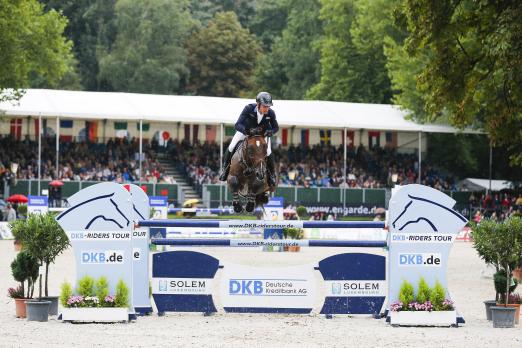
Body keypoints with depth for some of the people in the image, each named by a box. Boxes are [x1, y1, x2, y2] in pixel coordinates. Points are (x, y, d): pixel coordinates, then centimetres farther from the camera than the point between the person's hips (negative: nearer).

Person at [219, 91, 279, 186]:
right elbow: (238, 125, -37)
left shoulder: (270, 113, -29)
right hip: (245, 130, 0)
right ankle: (225, 169, 14)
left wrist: (271, 131, -37)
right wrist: (246, 131, -58)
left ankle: (272, 174, 10)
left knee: (268, 153, -15)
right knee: (231, 148, -11)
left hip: (263, 133, 1)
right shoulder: (249, 108, -35)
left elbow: (276, 127, -12)